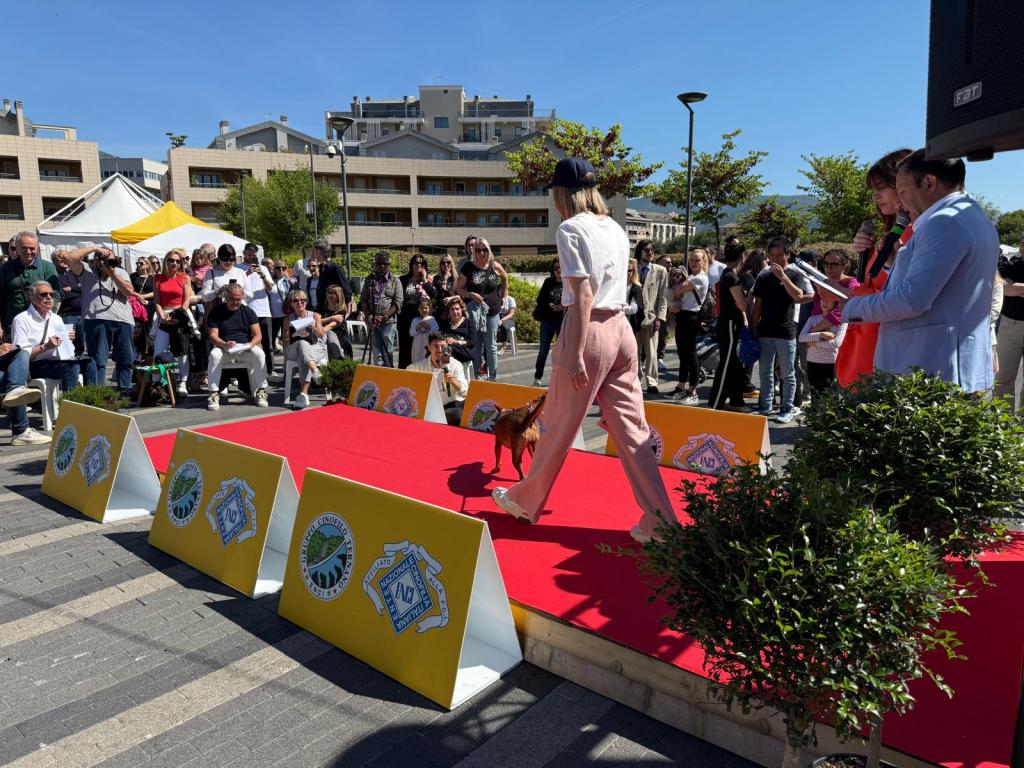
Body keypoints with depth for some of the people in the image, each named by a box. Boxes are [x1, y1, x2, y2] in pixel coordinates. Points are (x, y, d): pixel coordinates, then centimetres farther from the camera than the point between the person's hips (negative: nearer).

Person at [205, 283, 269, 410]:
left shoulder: (248, 312, 9)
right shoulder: (216, 312, 5)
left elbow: (258, 335, 2)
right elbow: (213, 336, -5)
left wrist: (252, 343, -21)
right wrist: (225, 344, -26)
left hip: (245, 350, 1)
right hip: (224, 349, -1)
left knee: (259, 353, -31)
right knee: (214, 355, -34)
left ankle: (261, 391, -22)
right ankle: (214, 394, -28)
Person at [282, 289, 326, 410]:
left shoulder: (315, 316, 16)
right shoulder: (289, 320, 17)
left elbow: (321, 334, 4)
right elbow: (286, 343, 13)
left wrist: (314, 327, -15)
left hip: (316, 348, 0)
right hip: (293, 351, 0)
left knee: (303, 358, -37)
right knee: (302, 343, -37)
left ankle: (303, 393, -49)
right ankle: (315, 370, -61)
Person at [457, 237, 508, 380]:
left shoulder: (494, 266, 1)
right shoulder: (468, 267, -2)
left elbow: (505, 278, 20)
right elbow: (458, 288, 1)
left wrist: (502, 296, 14)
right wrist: (471, 295, -15)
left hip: (492, 311, 1)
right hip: (474, 311, 0)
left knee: (491, 346, 4)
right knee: (476, 346, 4)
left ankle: (493, 378, 12)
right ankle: (478, 377, 12)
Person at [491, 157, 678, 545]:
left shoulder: (571, 228, -8)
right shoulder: (615, 228, 14)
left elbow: (584, 295, -16)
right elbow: (611, 285, 13)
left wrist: (575, 356, -17)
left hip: (590, 331, -7)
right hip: (621, 328, 7)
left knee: (558, 426, 8)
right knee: (631, 428, 8)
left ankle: (525, 500, 28)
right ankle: (659, 520, 10)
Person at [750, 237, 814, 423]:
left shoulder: (795, 274, -2)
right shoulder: (763, 277, 10)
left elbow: (799, 297, -19)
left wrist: (783, 277, -26)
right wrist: (753, 329, 8)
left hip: (786, 332, -4)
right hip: (765, 332, 4)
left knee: (788, 373, 2)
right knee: (765, 372, 10)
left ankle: (787, 408, 8)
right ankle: (766, 405, 20)